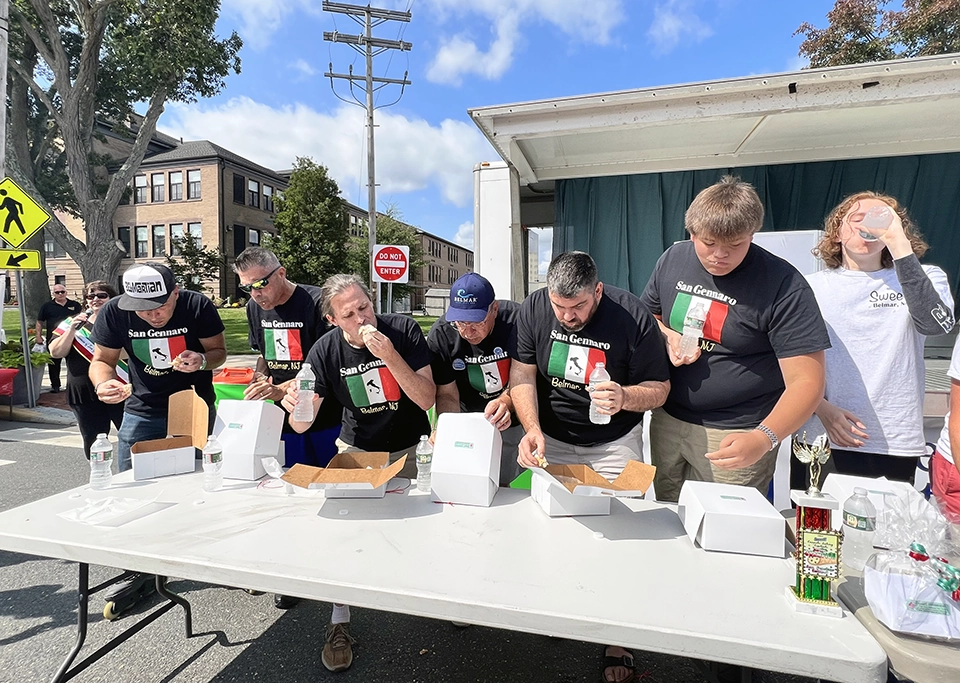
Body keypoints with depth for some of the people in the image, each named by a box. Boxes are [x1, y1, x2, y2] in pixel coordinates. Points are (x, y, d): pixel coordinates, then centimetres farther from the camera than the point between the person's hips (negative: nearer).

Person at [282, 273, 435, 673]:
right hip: (356, 448, 1)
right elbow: (302, 425, -12)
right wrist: (294, 405, -35)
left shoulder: (403, 329, -19)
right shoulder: (326, 349, -14)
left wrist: (390, 355, -35)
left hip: (409, 448, -1)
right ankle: (340, 622, 6)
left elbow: (427, 399, -24)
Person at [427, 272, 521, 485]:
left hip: (513, 420, -1)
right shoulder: (440, 335, -17)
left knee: (502, 484, 7)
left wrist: (505, 402, -43)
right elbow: (447, 394, -13)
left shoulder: (516, 319, -23)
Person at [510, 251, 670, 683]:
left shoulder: (632, 318, -19)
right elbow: (522, 376, -10)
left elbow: (659, 388, -11)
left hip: (614, 441, -2)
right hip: (552, 439, 2)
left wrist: (625, 397, -33)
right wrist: (532, 429, -24)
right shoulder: (533, 309, -12)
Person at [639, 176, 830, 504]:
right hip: (667, 421, 5)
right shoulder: (673, 259, -1)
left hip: (735, 435, -4)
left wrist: (764, 438, -34)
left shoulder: (784, 286, -16)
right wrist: (667, 337, -9)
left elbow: (806, 382, -18)